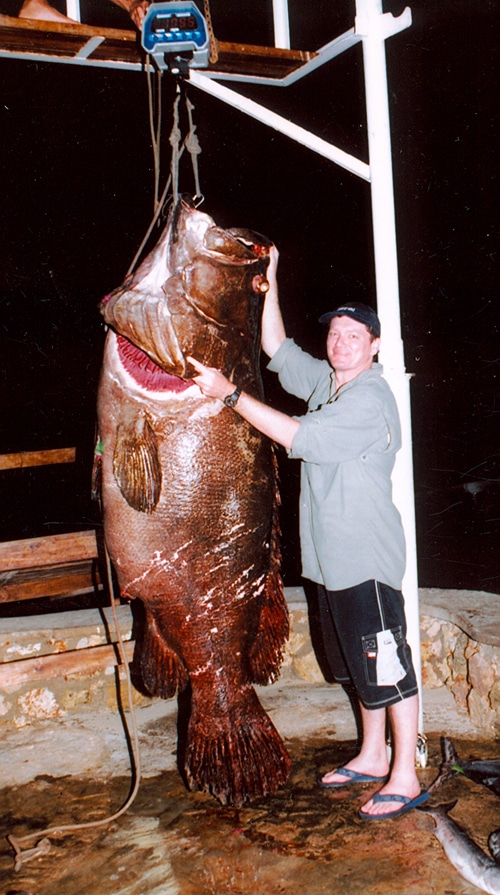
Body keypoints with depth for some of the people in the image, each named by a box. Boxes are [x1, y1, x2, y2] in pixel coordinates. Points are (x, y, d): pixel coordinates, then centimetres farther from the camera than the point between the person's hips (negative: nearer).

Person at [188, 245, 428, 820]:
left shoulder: (370, 399, -17)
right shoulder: (325, 382, 11)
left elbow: (299, 437, -24)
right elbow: (277, 349, 19)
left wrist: (230, 394, -23)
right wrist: (269, 285, 9)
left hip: (367, 558, -9)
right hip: (332, 556, 9)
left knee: (387, 666, -1)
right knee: (359, 666, 19)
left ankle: (404, 778, 11)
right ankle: (373, 757, 34)